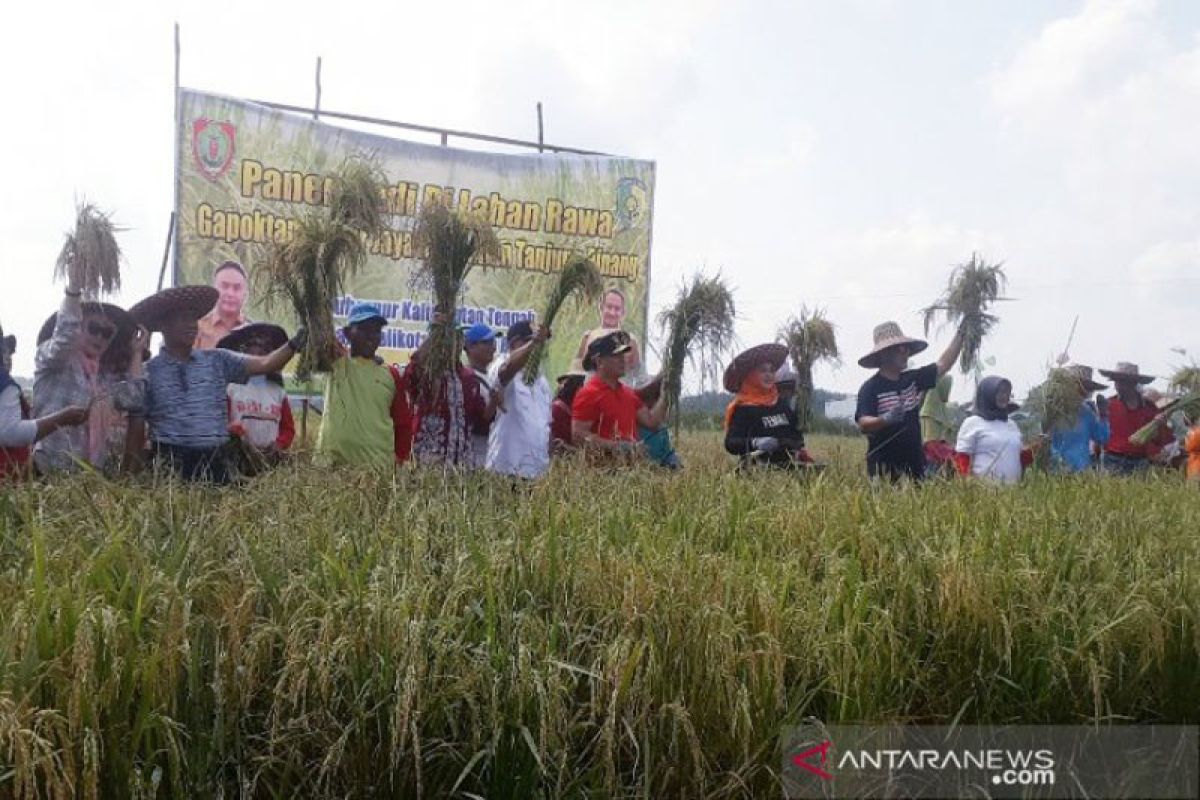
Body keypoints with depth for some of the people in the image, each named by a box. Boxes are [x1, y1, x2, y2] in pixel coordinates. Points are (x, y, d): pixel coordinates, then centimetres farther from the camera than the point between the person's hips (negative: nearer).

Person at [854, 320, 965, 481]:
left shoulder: (912, 379, 11)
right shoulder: (871, 388, -9)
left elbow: (943, 365, 16)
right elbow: (863, 424, -19)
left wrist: (960, 335, 11)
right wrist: (885, 419, -38)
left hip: (914, 465, 6)